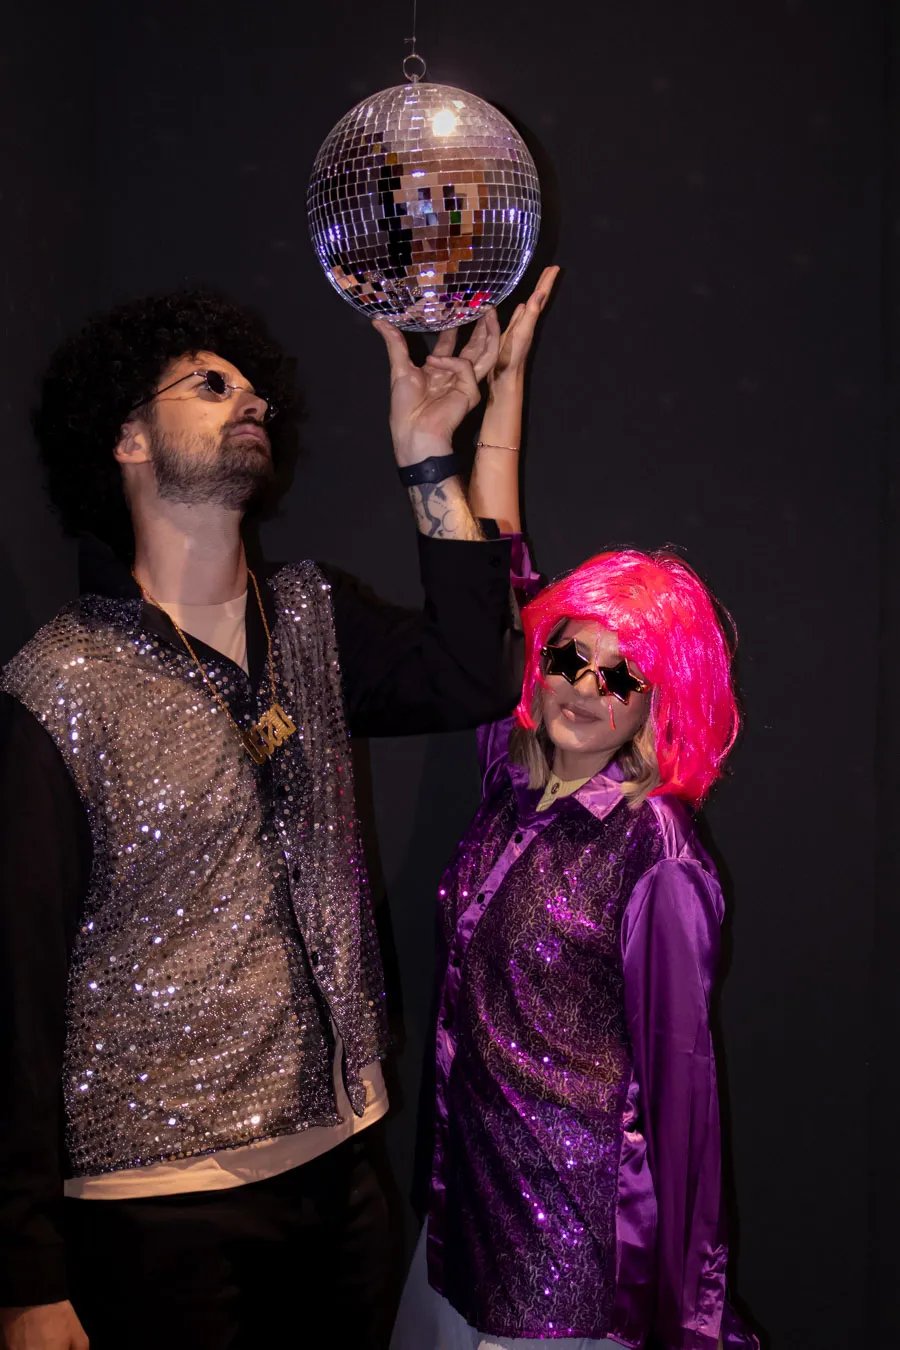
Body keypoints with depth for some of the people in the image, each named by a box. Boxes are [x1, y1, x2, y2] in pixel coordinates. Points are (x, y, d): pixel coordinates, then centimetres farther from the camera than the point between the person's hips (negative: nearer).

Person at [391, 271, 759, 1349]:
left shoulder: (656, 857, -17)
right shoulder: (515, 772, -1)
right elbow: (491, 571, 2)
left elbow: (680, 1072, -12)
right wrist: (507, 375, 4)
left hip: (577, 1251, -6)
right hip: (463, 1205, 6)